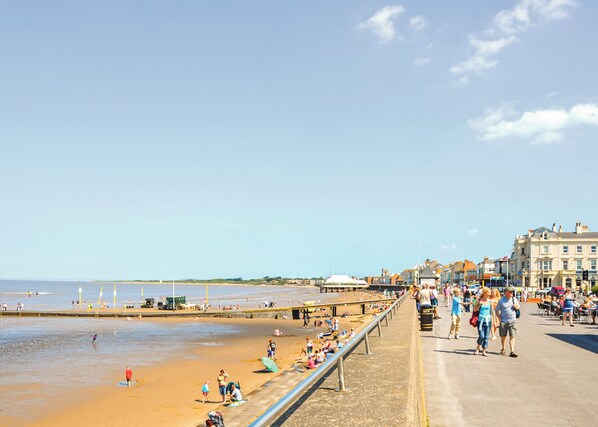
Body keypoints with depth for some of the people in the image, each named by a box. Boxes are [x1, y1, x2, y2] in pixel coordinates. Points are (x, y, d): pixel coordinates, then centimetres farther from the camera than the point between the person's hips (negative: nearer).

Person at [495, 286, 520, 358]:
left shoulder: (514, 299, 7)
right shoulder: (501, 300, -3)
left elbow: (518, 307, 20)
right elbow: (497, 310, 2)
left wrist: (516, 307, -4)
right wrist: (500, 318, -6)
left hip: (513, 321, 2)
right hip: (503, 321, -2)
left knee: (512, 336, -6)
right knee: (503, 336, 10)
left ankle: (512, 351, -8)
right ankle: (503, 349, 30)